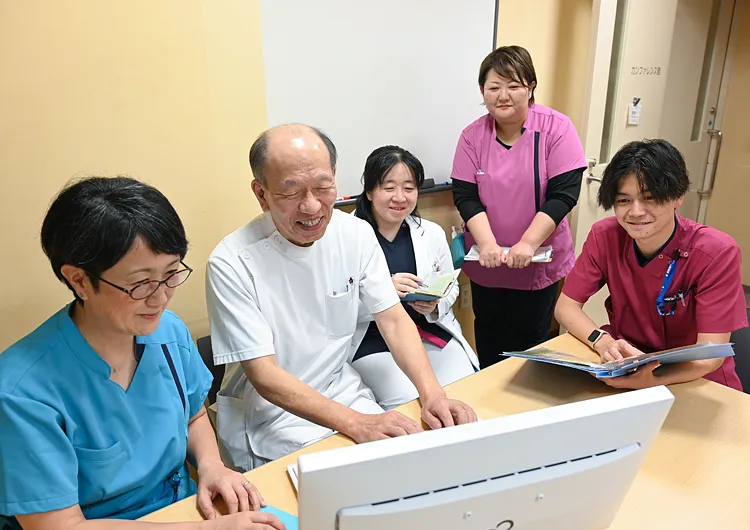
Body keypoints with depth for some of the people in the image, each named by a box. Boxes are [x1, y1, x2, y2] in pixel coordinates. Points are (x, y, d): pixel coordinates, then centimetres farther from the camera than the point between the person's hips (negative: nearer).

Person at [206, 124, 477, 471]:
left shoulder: (356, 233, -6)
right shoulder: (232, 263, -20)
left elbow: (393, 319, -4)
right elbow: (264, 375, -21)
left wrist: (432, 393, -20)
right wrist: (355, 423, -31)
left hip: (343, 391, 5)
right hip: (271, 415, -4)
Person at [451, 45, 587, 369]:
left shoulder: (556, 128, -10)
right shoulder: (472, 136, -3)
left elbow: (563, 194, -15)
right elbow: (465, 196, -7)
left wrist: (527, 244, -24)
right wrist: (488, 244, -22)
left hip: (539, 263, -2)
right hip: (486, 262, 3)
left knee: (528, 340, 8)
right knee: (488, 337, 18)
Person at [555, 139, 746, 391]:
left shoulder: (717, 253, -19)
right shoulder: (605, 236, -12)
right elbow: (566, 306, -8)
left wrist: (652, 379, -39)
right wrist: (604, 342, -27)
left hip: (697, 383, -1)